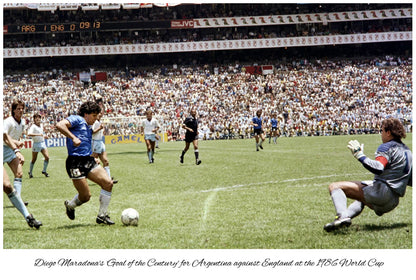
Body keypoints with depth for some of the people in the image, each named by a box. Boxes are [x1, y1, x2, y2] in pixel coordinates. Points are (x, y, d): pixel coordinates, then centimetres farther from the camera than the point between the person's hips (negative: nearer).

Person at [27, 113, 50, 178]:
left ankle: (44, 171, 8)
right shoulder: (33, 126, -12)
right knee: (34, 160, 5)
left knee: (47, 157, -8)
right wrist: (38, 134, -35)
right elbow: (29, 134, -30)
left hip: (43, 143, 6)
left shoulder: (41, 125, 12)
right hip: (36, 144, -6)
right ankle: (30, 172, 24)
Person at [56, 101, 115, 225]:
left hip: (88, 160, 9)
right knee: (86, 196, -8)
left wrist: (93, 159, 19)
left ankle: (102, 216, 1)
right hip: (75, 162, -8)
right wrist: (73, 138, -24)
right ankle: (70, 205, 27)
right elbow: (60, 125, -19)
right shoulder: (76, 119, -1)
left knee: (108, 183, -10)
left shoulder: (88, 128, 25)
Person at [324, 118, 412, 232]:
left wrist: (359, 155, -20)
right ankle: (347, 215, 18)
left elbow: (378, 169, -26)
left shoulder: (387, 147, -7)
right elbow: (411, 181, 23)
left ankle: (342, 216, -37)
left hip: (381, 191, -10)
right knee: (361, 200, 43)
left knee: (335, 186, -14)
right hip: (392, 203, 10)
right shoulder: (407, 151, 19)